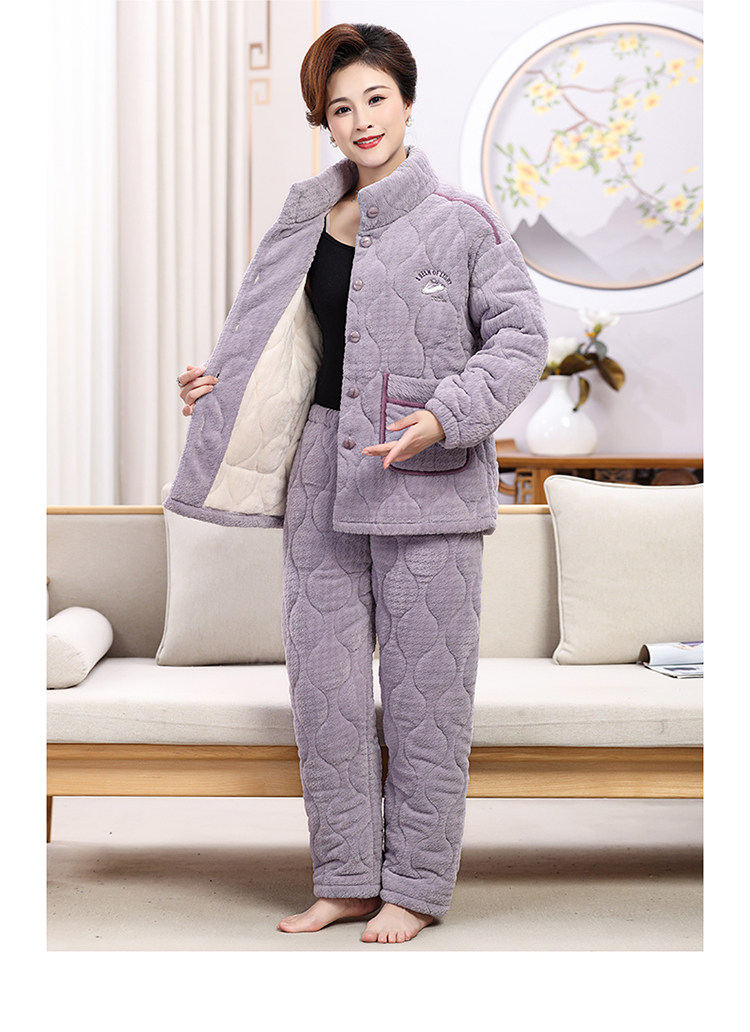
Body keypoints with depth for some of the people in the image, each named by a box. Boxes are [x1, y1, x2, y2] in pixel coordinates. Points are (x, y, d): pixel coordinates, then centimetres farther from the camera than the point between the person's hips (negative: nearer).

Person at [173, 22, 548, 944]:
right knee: (322, 678, 7)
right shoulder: (309, 218, 13)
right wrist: (220, 381, 8)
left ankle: (416, 885, 16)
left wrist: (447, 418, -18)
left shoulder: (460, 221, -2)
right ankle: (348, 877, 21)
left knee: (423, 686, 1)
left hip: (427, 481, -5)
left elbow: (520, 337, -5)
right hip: (323, 471, 5)